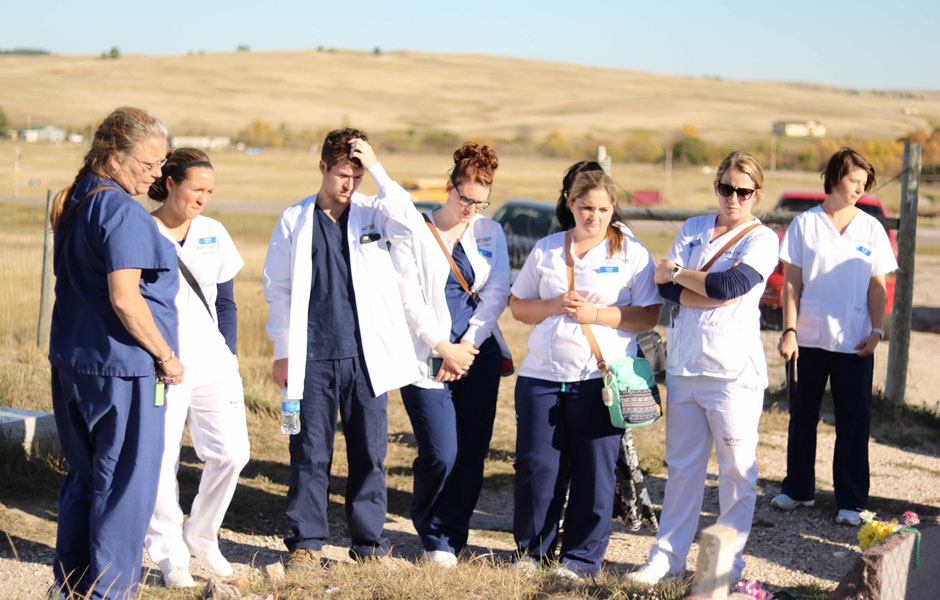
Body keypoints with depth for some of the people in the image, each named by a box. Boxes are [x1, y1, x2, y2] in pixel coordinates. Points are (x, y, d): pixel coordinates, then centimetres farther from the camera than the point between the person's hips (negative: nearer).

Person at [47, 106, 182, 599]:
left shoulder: (74, 203, 11)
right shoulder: (122, 211, -17)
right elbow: (124, 299, -23)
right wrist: (166, 356, -13)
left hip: (72, 364, 9)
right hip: (121, 368, -9)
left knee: (84, 476, 17)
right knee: (126, 483, 1)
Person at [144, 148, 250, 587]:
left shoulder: (214, 234, 11)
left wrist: (228, 354, 9)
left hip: (212, 364, 4)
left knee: (231, 452, -5)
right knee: (159, 462, -4)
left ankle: (201, 538, 16)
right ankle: (170, 556, 12)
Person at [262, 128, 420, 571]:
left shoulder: (372, 213, 7)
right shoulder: (295, 220, 7)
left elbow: (407, 217, -16)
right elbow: (277, 288, 10)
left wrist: (376, 167, -14)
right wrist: (282, 352, 6)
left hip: (366, 355, 0)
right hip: (313, 357, 0)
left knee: (369, 452, 4)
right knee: (310, 453, 1)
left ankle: (368, 542, 14)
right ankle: (306, 542, 11)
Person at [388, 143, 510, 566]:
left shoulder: (490, 233, 11)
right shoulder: (413, 234, 0)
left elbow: (496, 294, 5)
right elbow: (409, 300, -5)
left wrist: (467, 346, -5)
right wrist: (445, 348, -9)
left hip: (478, 356, 4)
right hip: (428, 358, -4)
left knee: (472, 452, 1)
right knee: (440, 454, -11)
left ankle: (449, 539, 15)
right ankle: (429, 530, 15)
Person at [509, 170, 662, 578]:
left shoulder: (631, 253, 3)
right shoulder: (546, 250, 13)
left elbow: (649, 315, -2)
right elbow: (518, 305, 14)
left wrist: (596, 314, -13)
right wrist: (554, 306, -6)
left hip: (600, 378, -3)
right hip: (541, 375, 3)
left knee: (594, 472, 0)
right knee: (535, 466, 4)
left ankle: (581, 557, 13)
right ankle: (532, 549, 21)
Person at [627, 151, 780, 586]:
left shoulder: (762, 239, -1)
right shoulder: (693, 228, 13)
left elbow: (731, 283, -18)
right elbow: (666, 288, 0)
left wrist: (677, 274, -4)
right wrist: (714, 291, -14)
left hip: (734, 371, -4)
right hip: (684, 365, 4)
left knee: (737, 470, 2)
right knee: (681, 466, 9)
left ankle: (728, 562, 12)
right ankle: (668, 557, 16)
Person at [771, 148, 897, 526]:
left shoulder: (871, 229, 5)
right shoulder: (804, 224, 2)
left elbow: (877, 287, 7)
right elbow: (792, 283, 1)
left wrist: (877, 330, -5)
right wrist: (789, 331, -7)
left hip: (854, 342, 0)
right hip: (810, 338, 0)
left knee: (854, 421, 0)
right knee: (803, 414, 10)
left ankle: (851, 501, 7)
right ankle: (798, 488, 25)